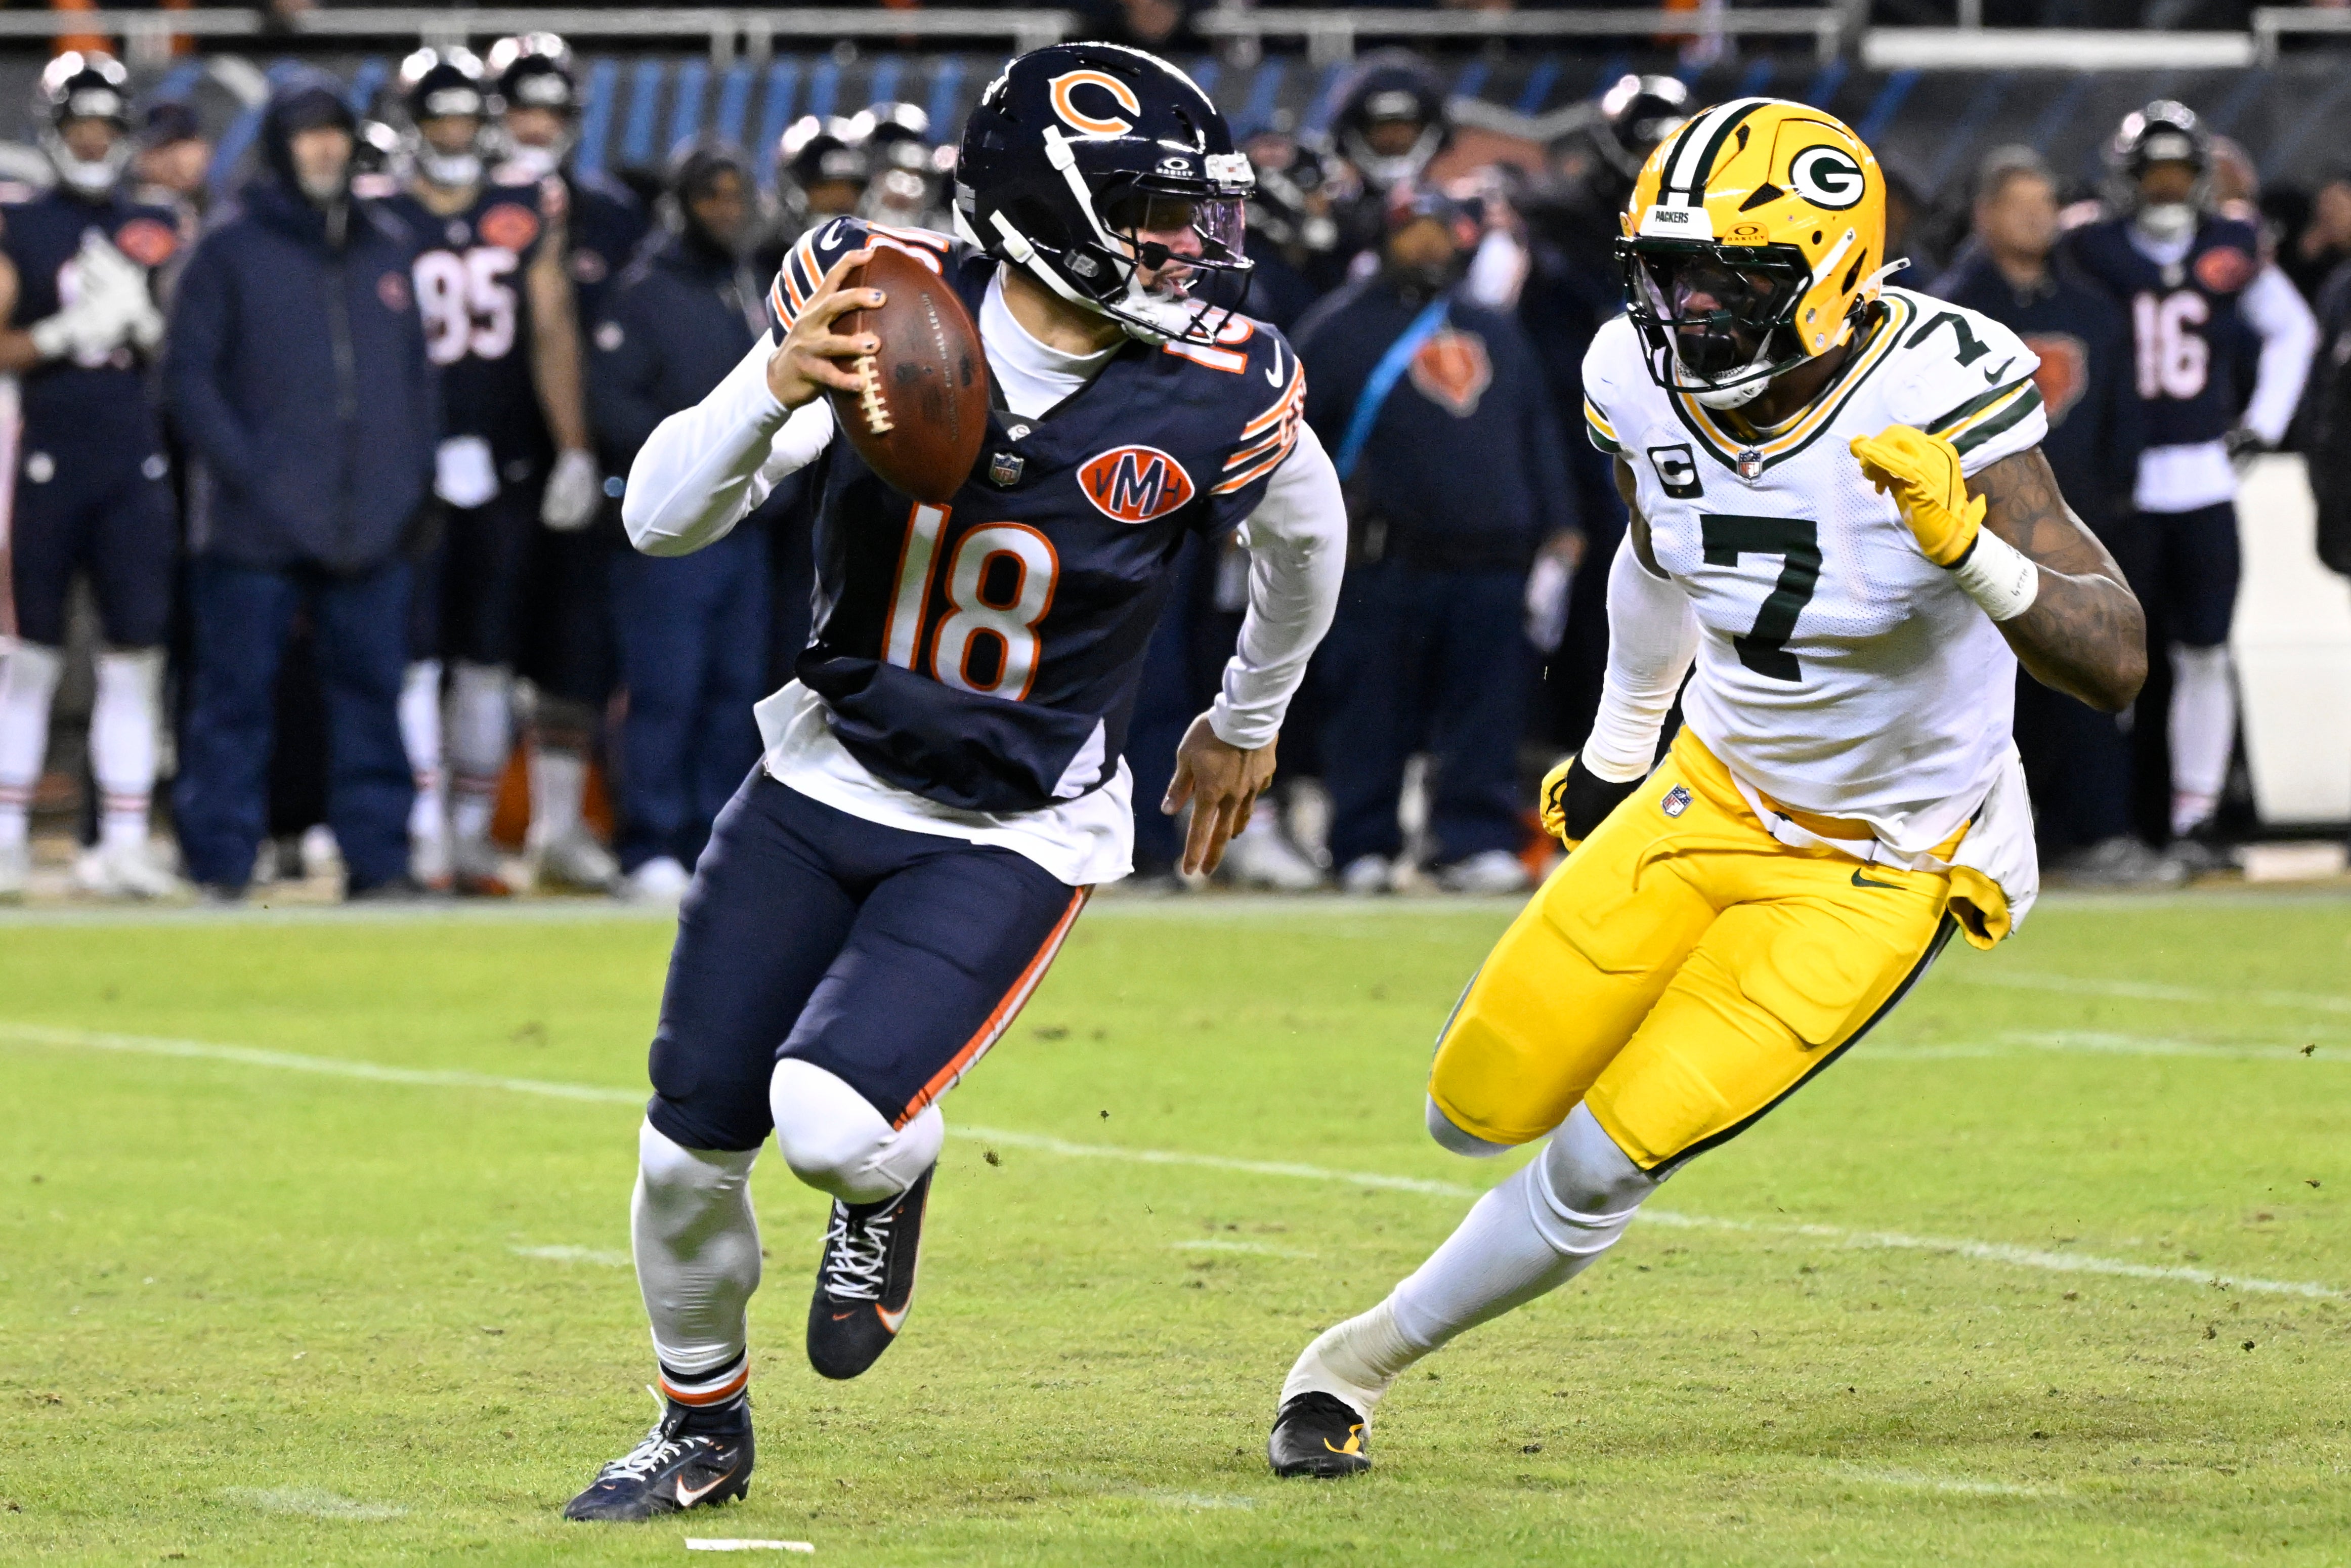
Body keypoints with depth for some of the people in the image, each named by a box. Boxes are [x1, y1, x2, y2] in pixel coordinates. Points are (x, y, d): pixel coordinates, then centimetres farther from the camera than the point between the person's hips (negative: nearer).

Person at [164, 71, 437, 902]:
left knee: (373, 692, 4)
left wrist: (415, 476, 8)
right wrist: (242, 472, -12)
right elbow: (188, 373, -2)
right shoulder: (231, 247, 1)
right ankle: (219, 861, 3)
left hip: (370, 523, 4)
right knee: (235, 694, -2)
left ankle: (377, 857, 9)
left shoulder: (385, 248, 15)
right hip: (257, 524, -4)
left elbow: (417, 373, 19)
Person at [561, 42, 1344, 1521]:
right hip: (825, 781, 2)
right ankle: (702, 1425, 32)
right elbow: (663, 519, -16)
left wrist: (1248, 723, 20)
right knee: (692, 1138, 5)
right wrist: (775, 392, -34)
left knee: (834, 1123, -24)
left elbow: (1304, 533, 6)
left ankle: (892, 1178, 14)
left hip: (1015, 834, -2)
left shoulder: (1212, 399, -18)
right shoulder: (876, 304, -16)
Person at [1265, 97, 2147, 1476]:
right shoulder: (1651, 381, -13)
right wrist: (1616, 749, 28)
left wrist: (1970, 550, -53)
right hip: (1714, 795, 5)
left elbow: (2116, 664, -36)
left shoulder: (1938, 402, -31)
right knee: (1482, 1111, 7)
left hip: (1882, 870, -5)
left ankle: (1362, 1363, 13)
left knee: (1604, 1162, -10)